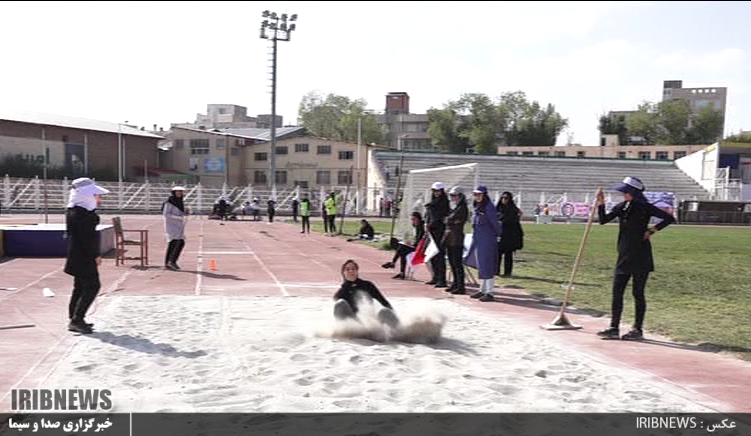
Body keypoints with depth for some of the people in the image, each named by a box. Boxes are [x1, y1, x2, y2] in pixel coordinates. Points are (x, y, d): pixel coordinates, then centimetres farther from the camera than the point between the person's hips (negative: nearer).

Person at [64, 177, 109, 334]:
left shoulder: (74, 211, 13)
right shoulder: (80, 213, -19)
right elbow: (86, 237, -21)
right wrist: (95, 255, -17)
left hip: (79, 255, 11)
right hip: (83, 256, -11)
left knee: (80, 287, 16)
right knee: (92, 286, -7)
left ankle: (74, 319, 23)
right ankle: (77, 320, -4)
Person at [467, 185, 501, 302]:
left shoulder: (488, 207, -14)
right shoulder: (477, 207, 12)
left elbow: (494, 222, -12)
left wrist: (498, 234, 0)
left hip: (487, 241, -9)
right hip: (477, 240, 9)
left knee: (486, 265, -7)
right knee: (480, 266, 14)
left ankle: (489, 293, -3)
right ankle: (482, 290, 24)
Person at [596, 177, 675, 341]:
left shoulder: (644, 208, -9)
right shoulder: (621, 207, 8)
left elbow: (669, 218, -7)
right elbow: (603, 220, 6)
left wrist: (651, 231, -11)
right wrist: (600, 204, -5)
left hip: (640, 256, -6)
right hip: (624, 256, 6)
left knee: (638, 293, 1)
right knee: (616, 292, 5)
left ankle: (638, 329, 11)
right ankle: (614, 328, 11)